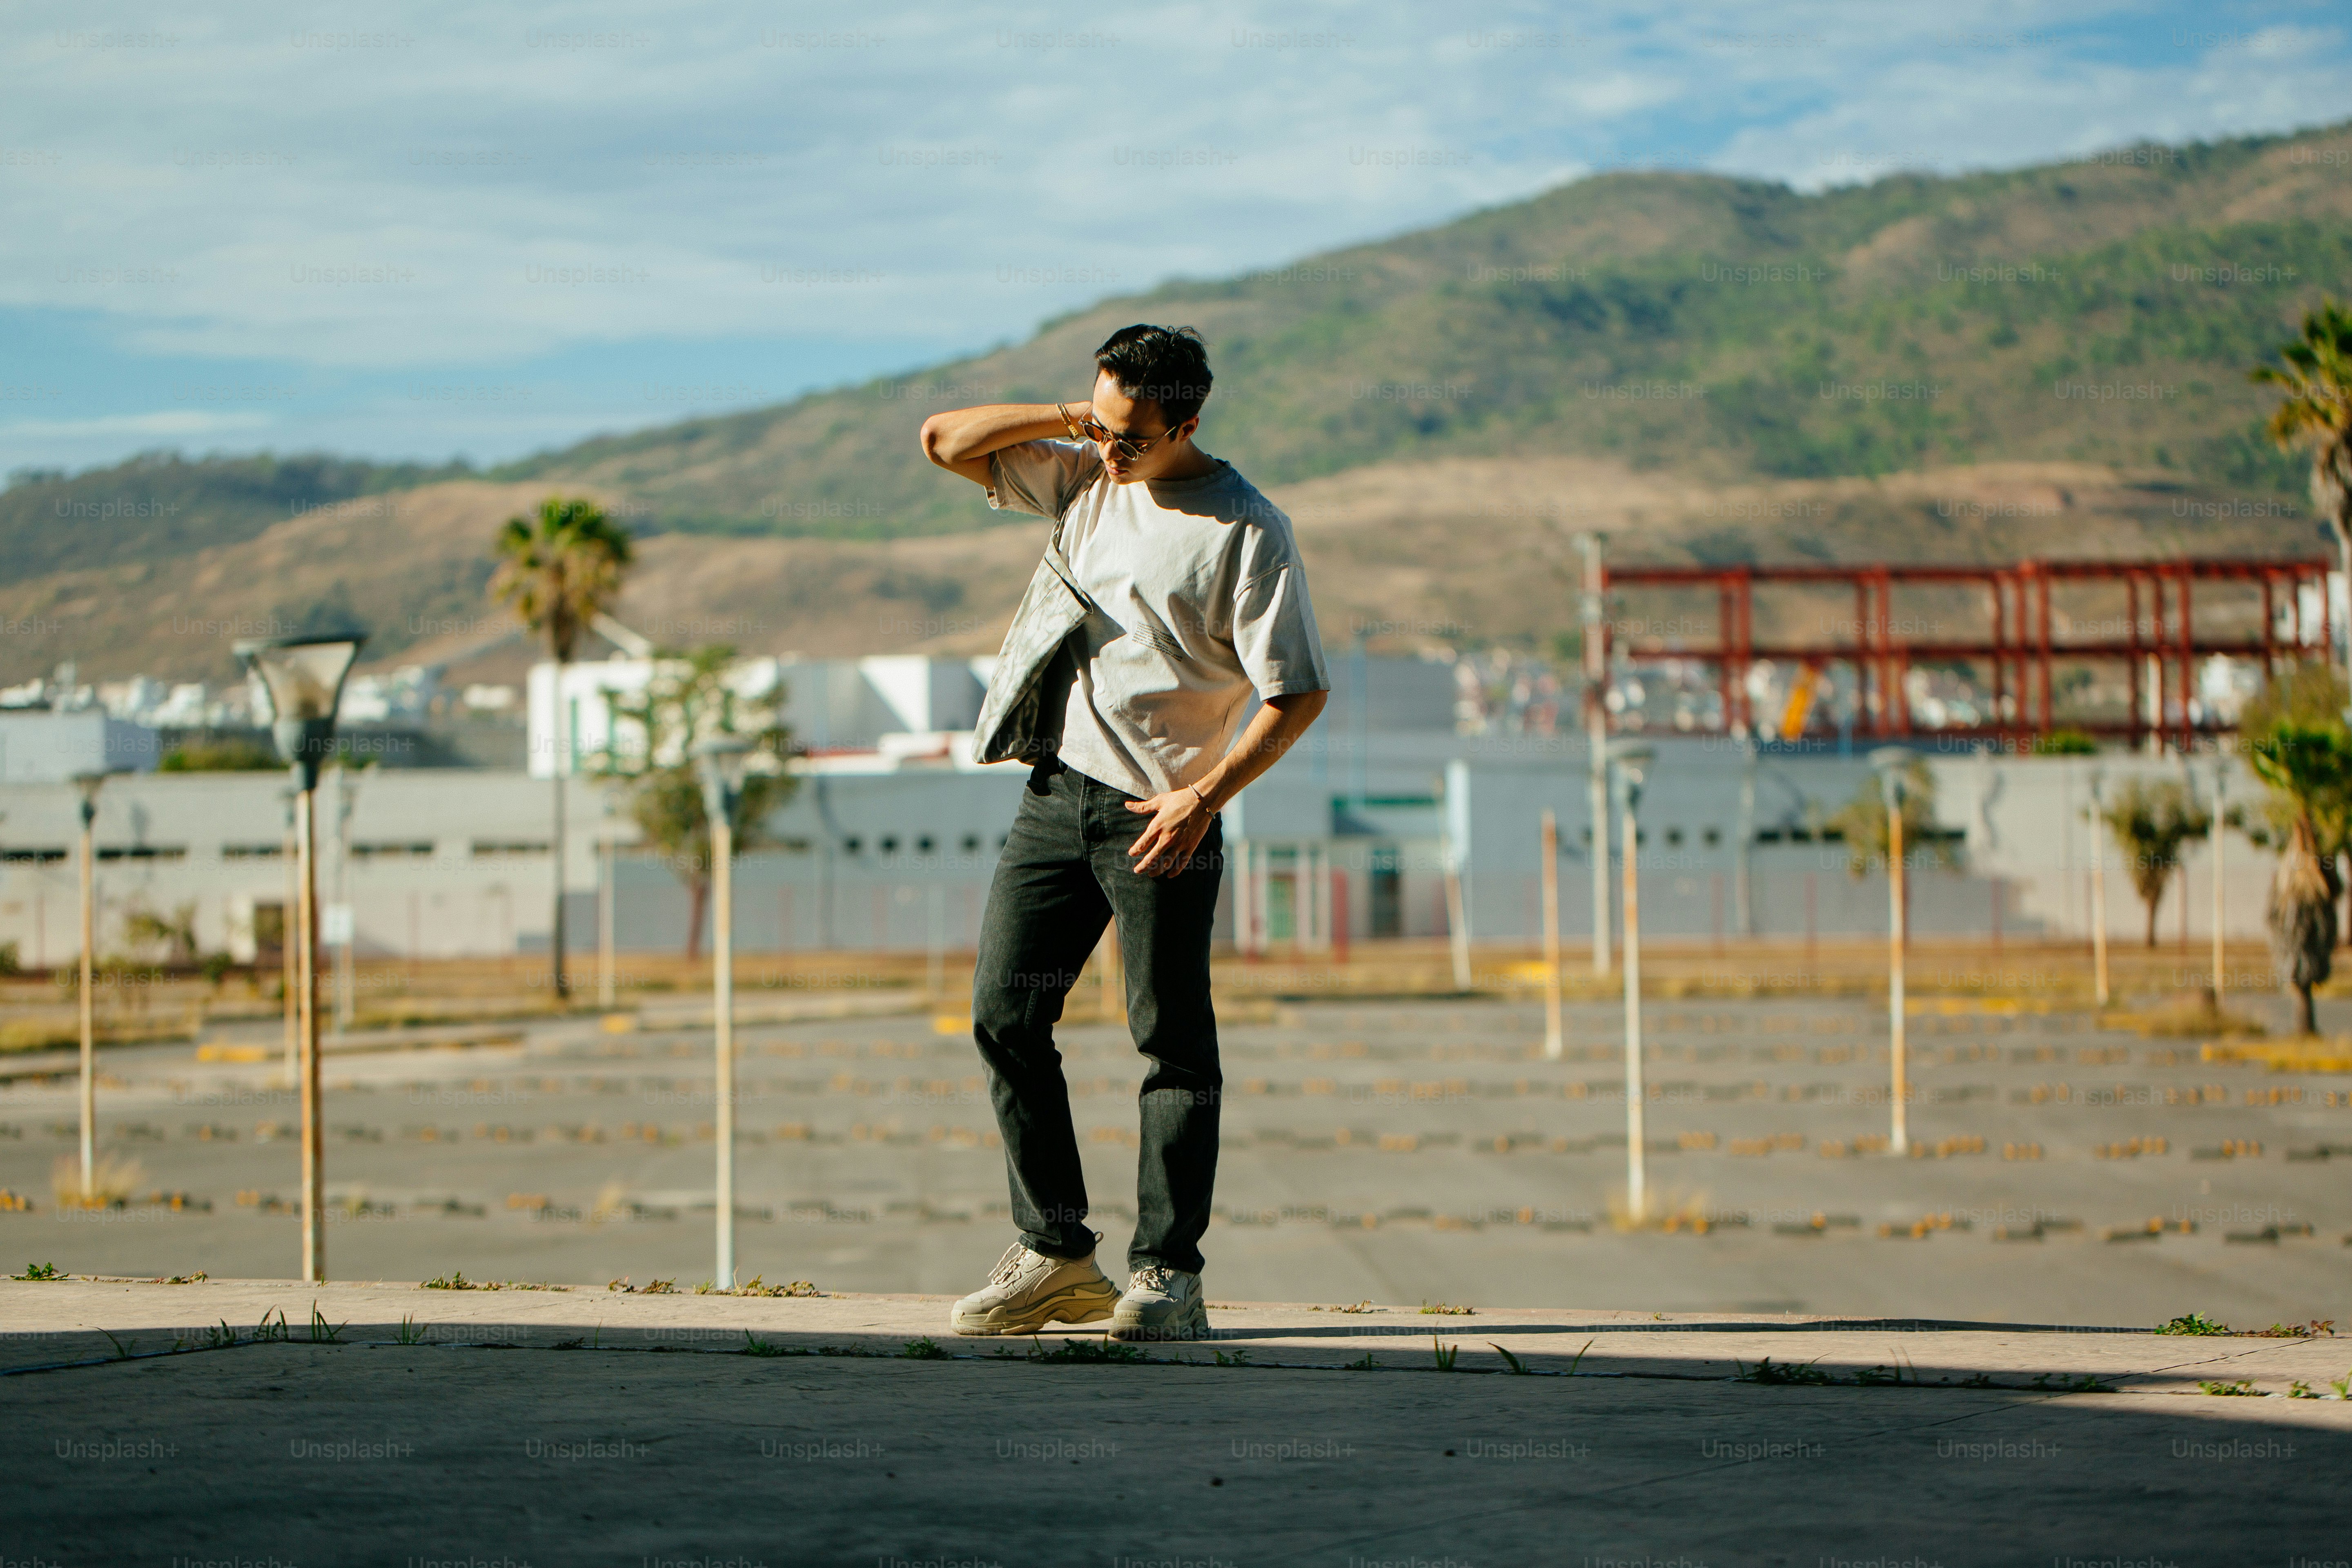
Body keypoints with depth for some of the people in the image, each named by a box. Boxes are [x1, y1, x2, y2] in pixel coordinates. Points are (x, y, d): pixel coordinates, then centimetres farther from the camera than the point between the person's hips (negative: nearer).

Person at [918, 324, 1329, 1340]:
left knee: (1173, 1042, -4)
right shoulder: (1080, 477, 9)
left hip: (1162, 816, -6)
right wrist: (1065, 417, 0)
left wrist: (1205, 797, -18)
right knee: (1004, 1016, 2)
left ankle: (1166, 1276, 0)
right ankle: (1055, 1254, 10)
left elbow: (1300, 693, -10)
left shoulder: (1247, 531, -9)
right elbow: (944, 441, 12)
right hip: (1055, 794, 6)